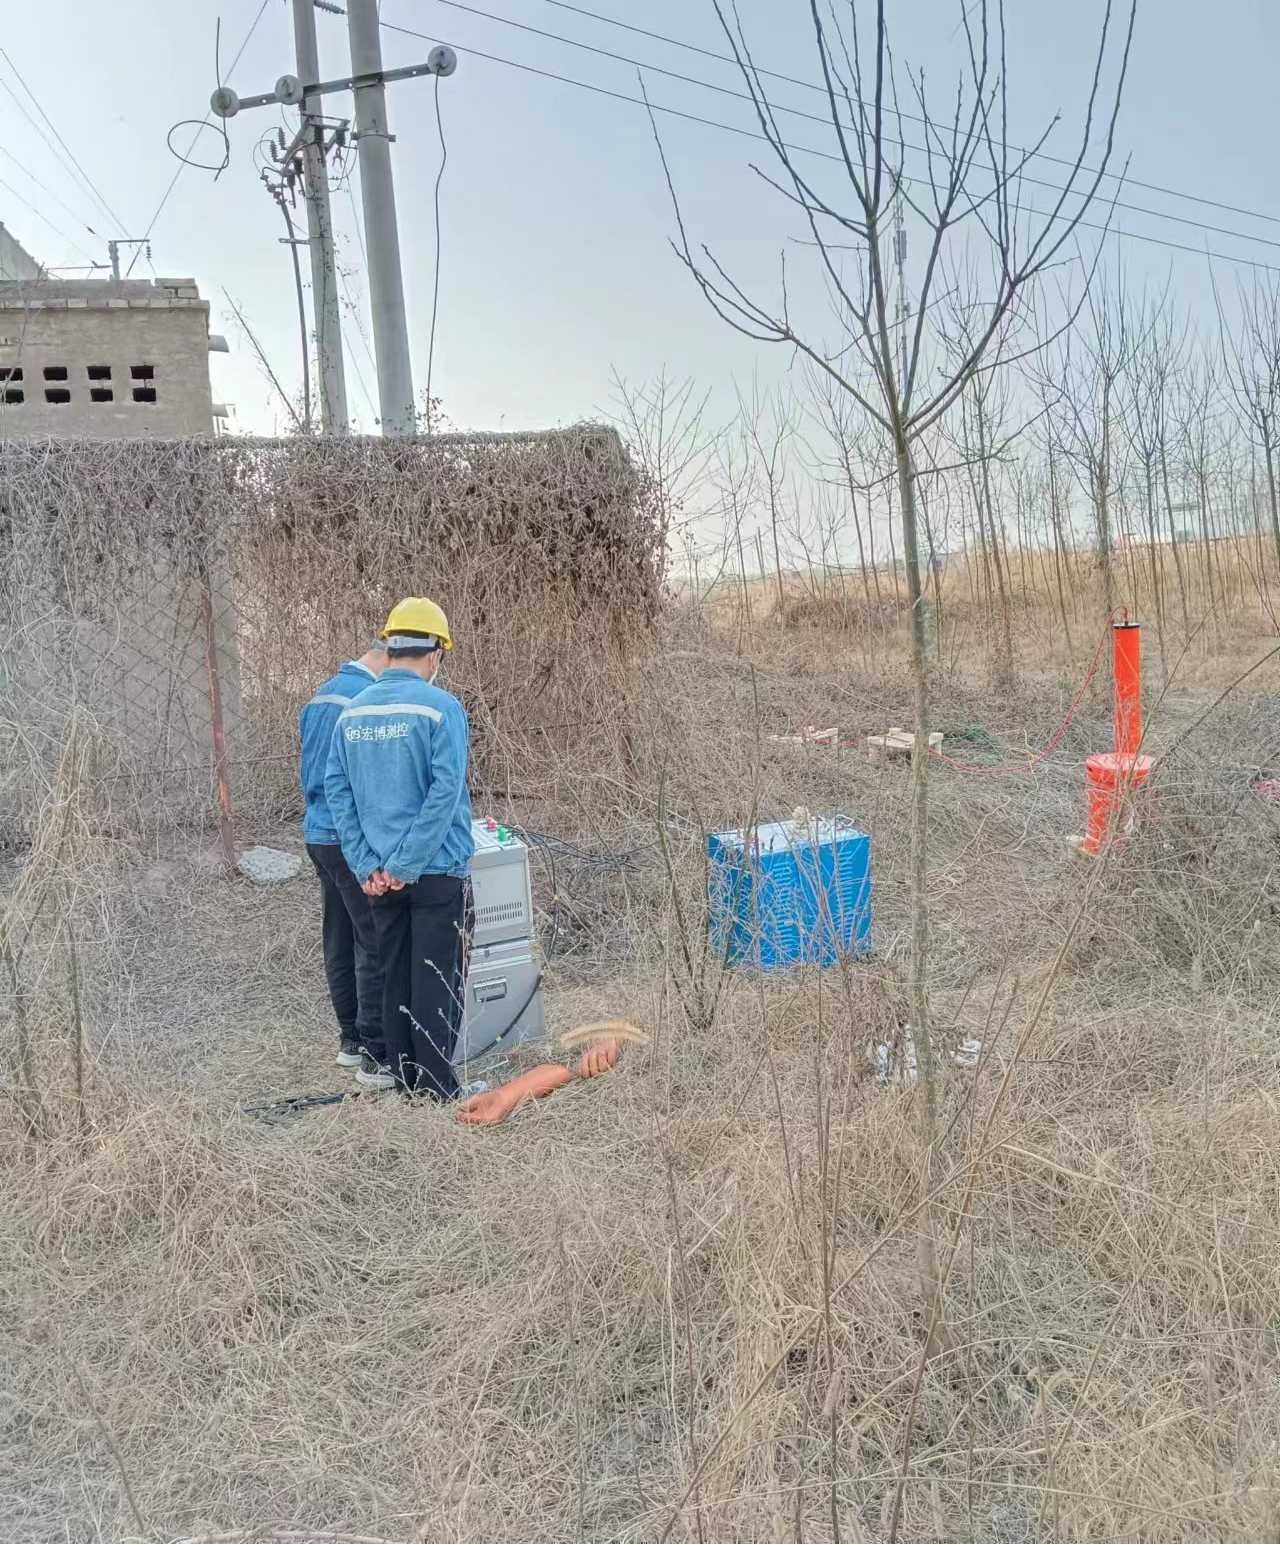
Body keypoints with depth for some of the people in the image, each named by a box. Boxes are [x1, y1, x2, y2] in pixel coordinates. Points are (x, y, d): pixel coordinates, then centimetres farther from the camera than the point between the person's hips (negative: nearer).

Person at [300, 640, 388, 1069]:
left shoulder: (323, 694, 15)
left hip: (318, 834, 10)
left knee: (339, 942, 13)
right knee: (376, 944, -2)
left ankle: (350, 1038, 22)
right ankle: (373, 1045, 3)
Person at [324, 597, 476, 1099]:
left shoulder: (352, 713, 5)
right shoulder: (440, 707, -12)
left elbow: (336, 791, 3)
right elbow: (445, 791, -19)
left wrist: (367, 865, 0)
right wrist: (407, 863, -15)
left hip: (380, 874, 5)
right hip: (437, 870, -5)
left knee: (395, 976, 16)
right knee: (437, 981, 3)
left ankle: (399, 1073, 26)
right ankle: (435, 1088, 10)